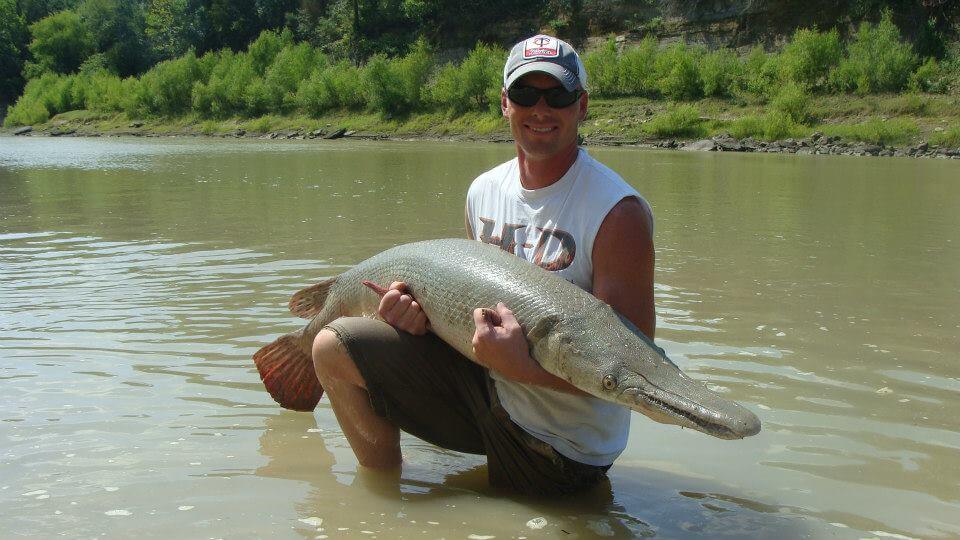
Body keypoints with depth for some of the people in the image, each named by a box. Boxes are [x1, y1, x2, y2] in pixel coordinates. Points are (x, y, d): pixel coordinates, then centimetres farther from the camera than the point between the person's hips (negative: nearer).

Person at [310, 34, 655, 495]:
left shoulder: (618, 212, -21)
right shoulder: (483, 192, 2)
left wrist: (520, 366, -39)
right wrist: (424, 310, -8)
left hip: (562, 445, -6)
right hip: (485, 383, 7)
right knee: (334, 349, 6)